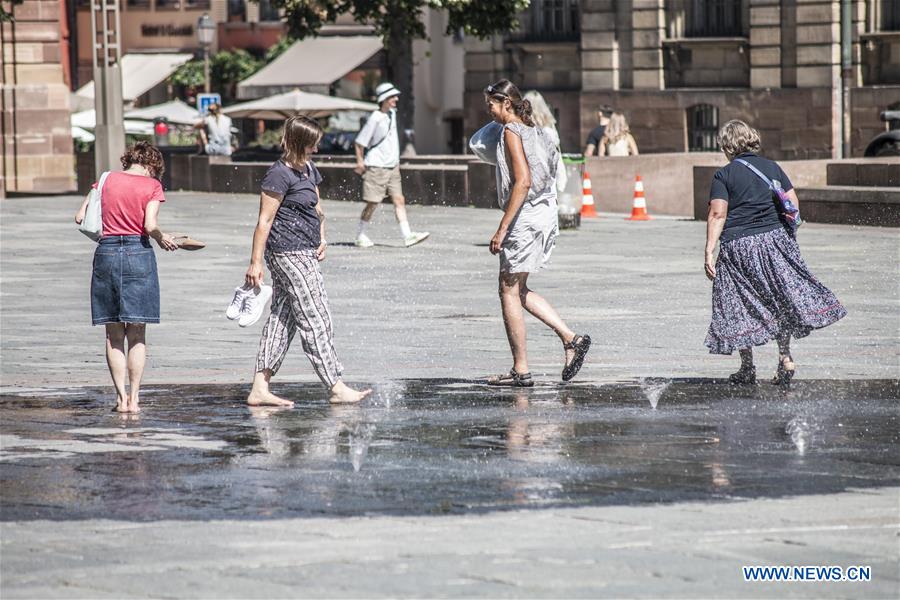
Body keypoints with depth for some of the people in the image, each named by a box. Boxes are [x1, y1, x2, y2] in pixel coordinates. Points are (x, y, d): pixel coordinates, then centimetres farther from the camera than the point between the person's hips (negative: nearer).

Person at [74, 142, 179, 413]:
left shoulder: (107, 180, 8)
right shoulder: (151, 185, -1)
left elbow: (80, 217, 6)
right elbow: (150, 225, -13)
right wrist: (162, 238, 7)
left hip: (106, 252, 2)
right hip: (138, 254, -2)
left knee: (114, 334, 8)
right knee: (137, 334, 4)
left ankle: (121, 397, 4)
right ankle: (134, 398, 1)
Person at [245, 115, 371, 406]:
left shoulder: (309, 169, 14)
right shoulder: (279, 174, -14)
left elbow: (317, 209, 25)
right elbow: (265, 220, -15)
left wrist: (321, 239, 9)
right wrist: (255, 262, -16)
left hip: (304, 252, 10)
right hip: (289, 253, -10)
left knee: (281, 320, 8)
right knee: (315, 320, -6)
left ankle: (259, 388, 8)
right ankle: (336, 388, -2)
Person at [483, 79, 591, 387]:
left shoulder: (512, 132, -12)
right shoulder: (535, 131, 15)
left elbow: (523, 182, -20)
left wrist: (502, 228, -20)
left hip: (524, 219, -9)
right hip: (546, 216, 9)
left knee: (509, 291, 0)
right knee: (518, 290, 18)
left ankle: (521, 370, 0)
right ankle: (570, 338, 8)